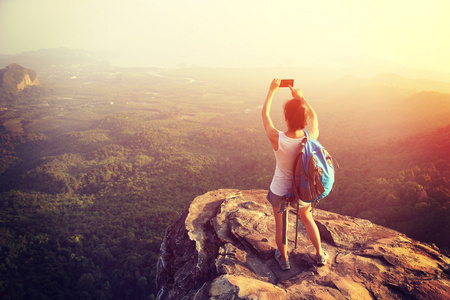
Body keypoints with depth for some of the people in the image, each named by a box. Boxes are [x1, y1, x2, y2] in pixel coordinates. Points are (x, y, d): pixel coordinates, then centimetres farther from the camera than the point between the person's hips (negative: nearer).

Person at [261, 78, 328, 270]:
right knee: (307, 219, 32)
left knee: (280, 226, 24)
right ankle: (320, 254, 47)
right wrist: (301, 97, 9)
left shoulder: (277, 139, -31)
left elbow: (265, 114, -12)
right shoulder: (311, 138, -24)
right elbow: (313, 116, 0)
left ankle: (284, 259, 45)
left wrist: (272, 90, -2)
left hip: (279, 193, -2)